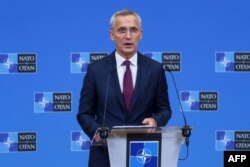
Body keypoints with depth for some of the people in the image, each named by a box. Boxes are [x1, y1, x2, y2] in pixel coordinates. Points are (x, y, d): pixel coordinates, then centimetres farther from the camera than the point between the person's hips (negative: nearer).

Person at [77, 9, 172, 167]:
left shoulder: (155, 69, 4)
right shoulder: (96, 70, 2)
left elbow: (164, 109, 11)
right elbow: (84, 113, 5)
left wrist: (155, 120, -11)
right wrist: (97, 132, -14)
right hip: (106, 154, -1)